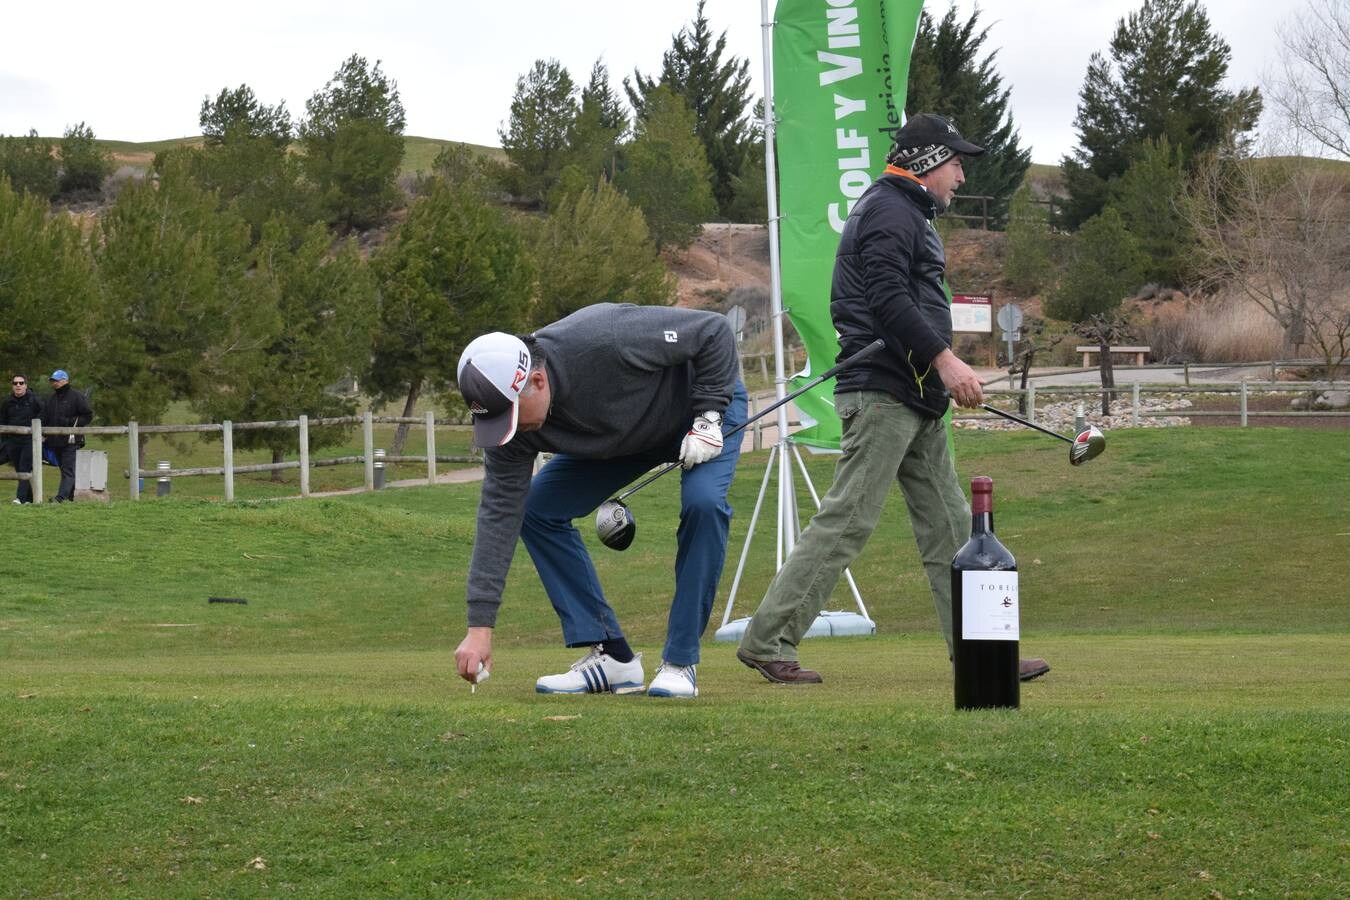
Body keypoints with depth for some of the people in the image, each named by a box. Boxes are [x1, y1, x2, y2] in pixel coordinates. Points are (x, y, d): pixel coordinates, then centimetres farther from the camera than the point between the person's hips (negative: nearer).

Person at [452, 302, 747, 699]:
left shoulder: (608, 341, -43)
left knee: (702, 503, -32)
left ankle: (680, 662, -19)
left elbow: (715, 330, -30)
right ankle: (610, 656, -4)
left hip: (706, 402, -5)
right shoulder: (507, 411, -25)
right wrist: (479, 627, -26)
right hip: (623, 438, 5)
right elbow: (499, 515, -23)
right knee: (535, 510, -9)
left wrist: (709, 418, -30)